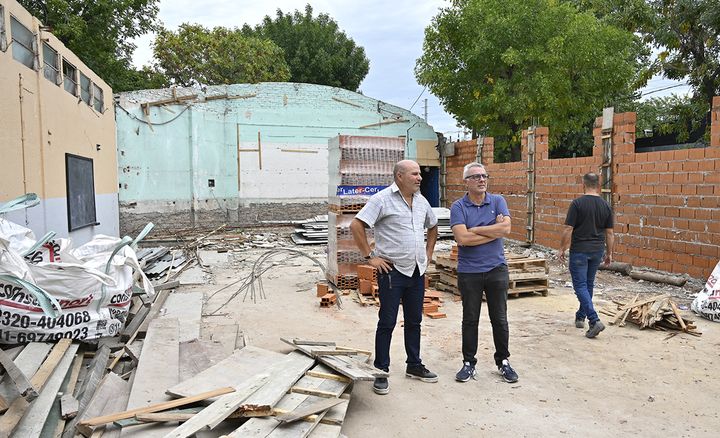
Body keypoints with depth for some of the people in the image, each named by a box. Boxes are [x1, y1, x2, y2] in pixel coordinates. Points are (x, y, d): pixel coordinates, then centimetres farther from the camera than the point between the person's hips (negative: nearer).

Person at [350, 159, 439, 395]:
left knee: (414, 321, 16)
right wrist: (370, 257, -15)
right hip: (392, 270, -7)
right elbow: (356, 225, -17)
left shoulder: (421, 200, 10)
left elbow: (433, 226, 26)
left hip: (417, 271, 7)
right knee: (387, 323, 1)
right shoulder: (382, 199, -12)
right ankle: (381, 372, 12)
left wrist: (428, 253, 16)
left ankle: (414, 366, 31)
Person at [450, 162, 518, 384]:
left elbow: (506, 228, -15)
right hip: (469, 271, -1)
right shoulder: (458, 207, -5)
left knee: (499, 318, 11)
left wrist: (474, 229, -13)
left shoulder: (498, 201, 2)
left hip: (496, 268, 2)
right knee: (470, 319, 10)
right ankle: (469, 363, 23)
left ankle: (503, 361, 27)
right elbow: (462, 238, -19)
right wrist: (494, 231, -13)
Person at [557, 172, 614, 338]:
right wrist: (609, 252, 16)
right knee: (588, 284, 17)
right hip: (597, 251, 5)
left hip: (579, 251, -5)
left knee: (580, 285, -2)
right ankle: (580, 316, 29)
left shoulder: (577, 203, -13)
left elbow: (568, 229, -14)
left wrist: (562, 248, -3)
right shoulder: (605, 206, 2)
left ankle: (594, 320, -14)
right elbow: (609, 233, 6)